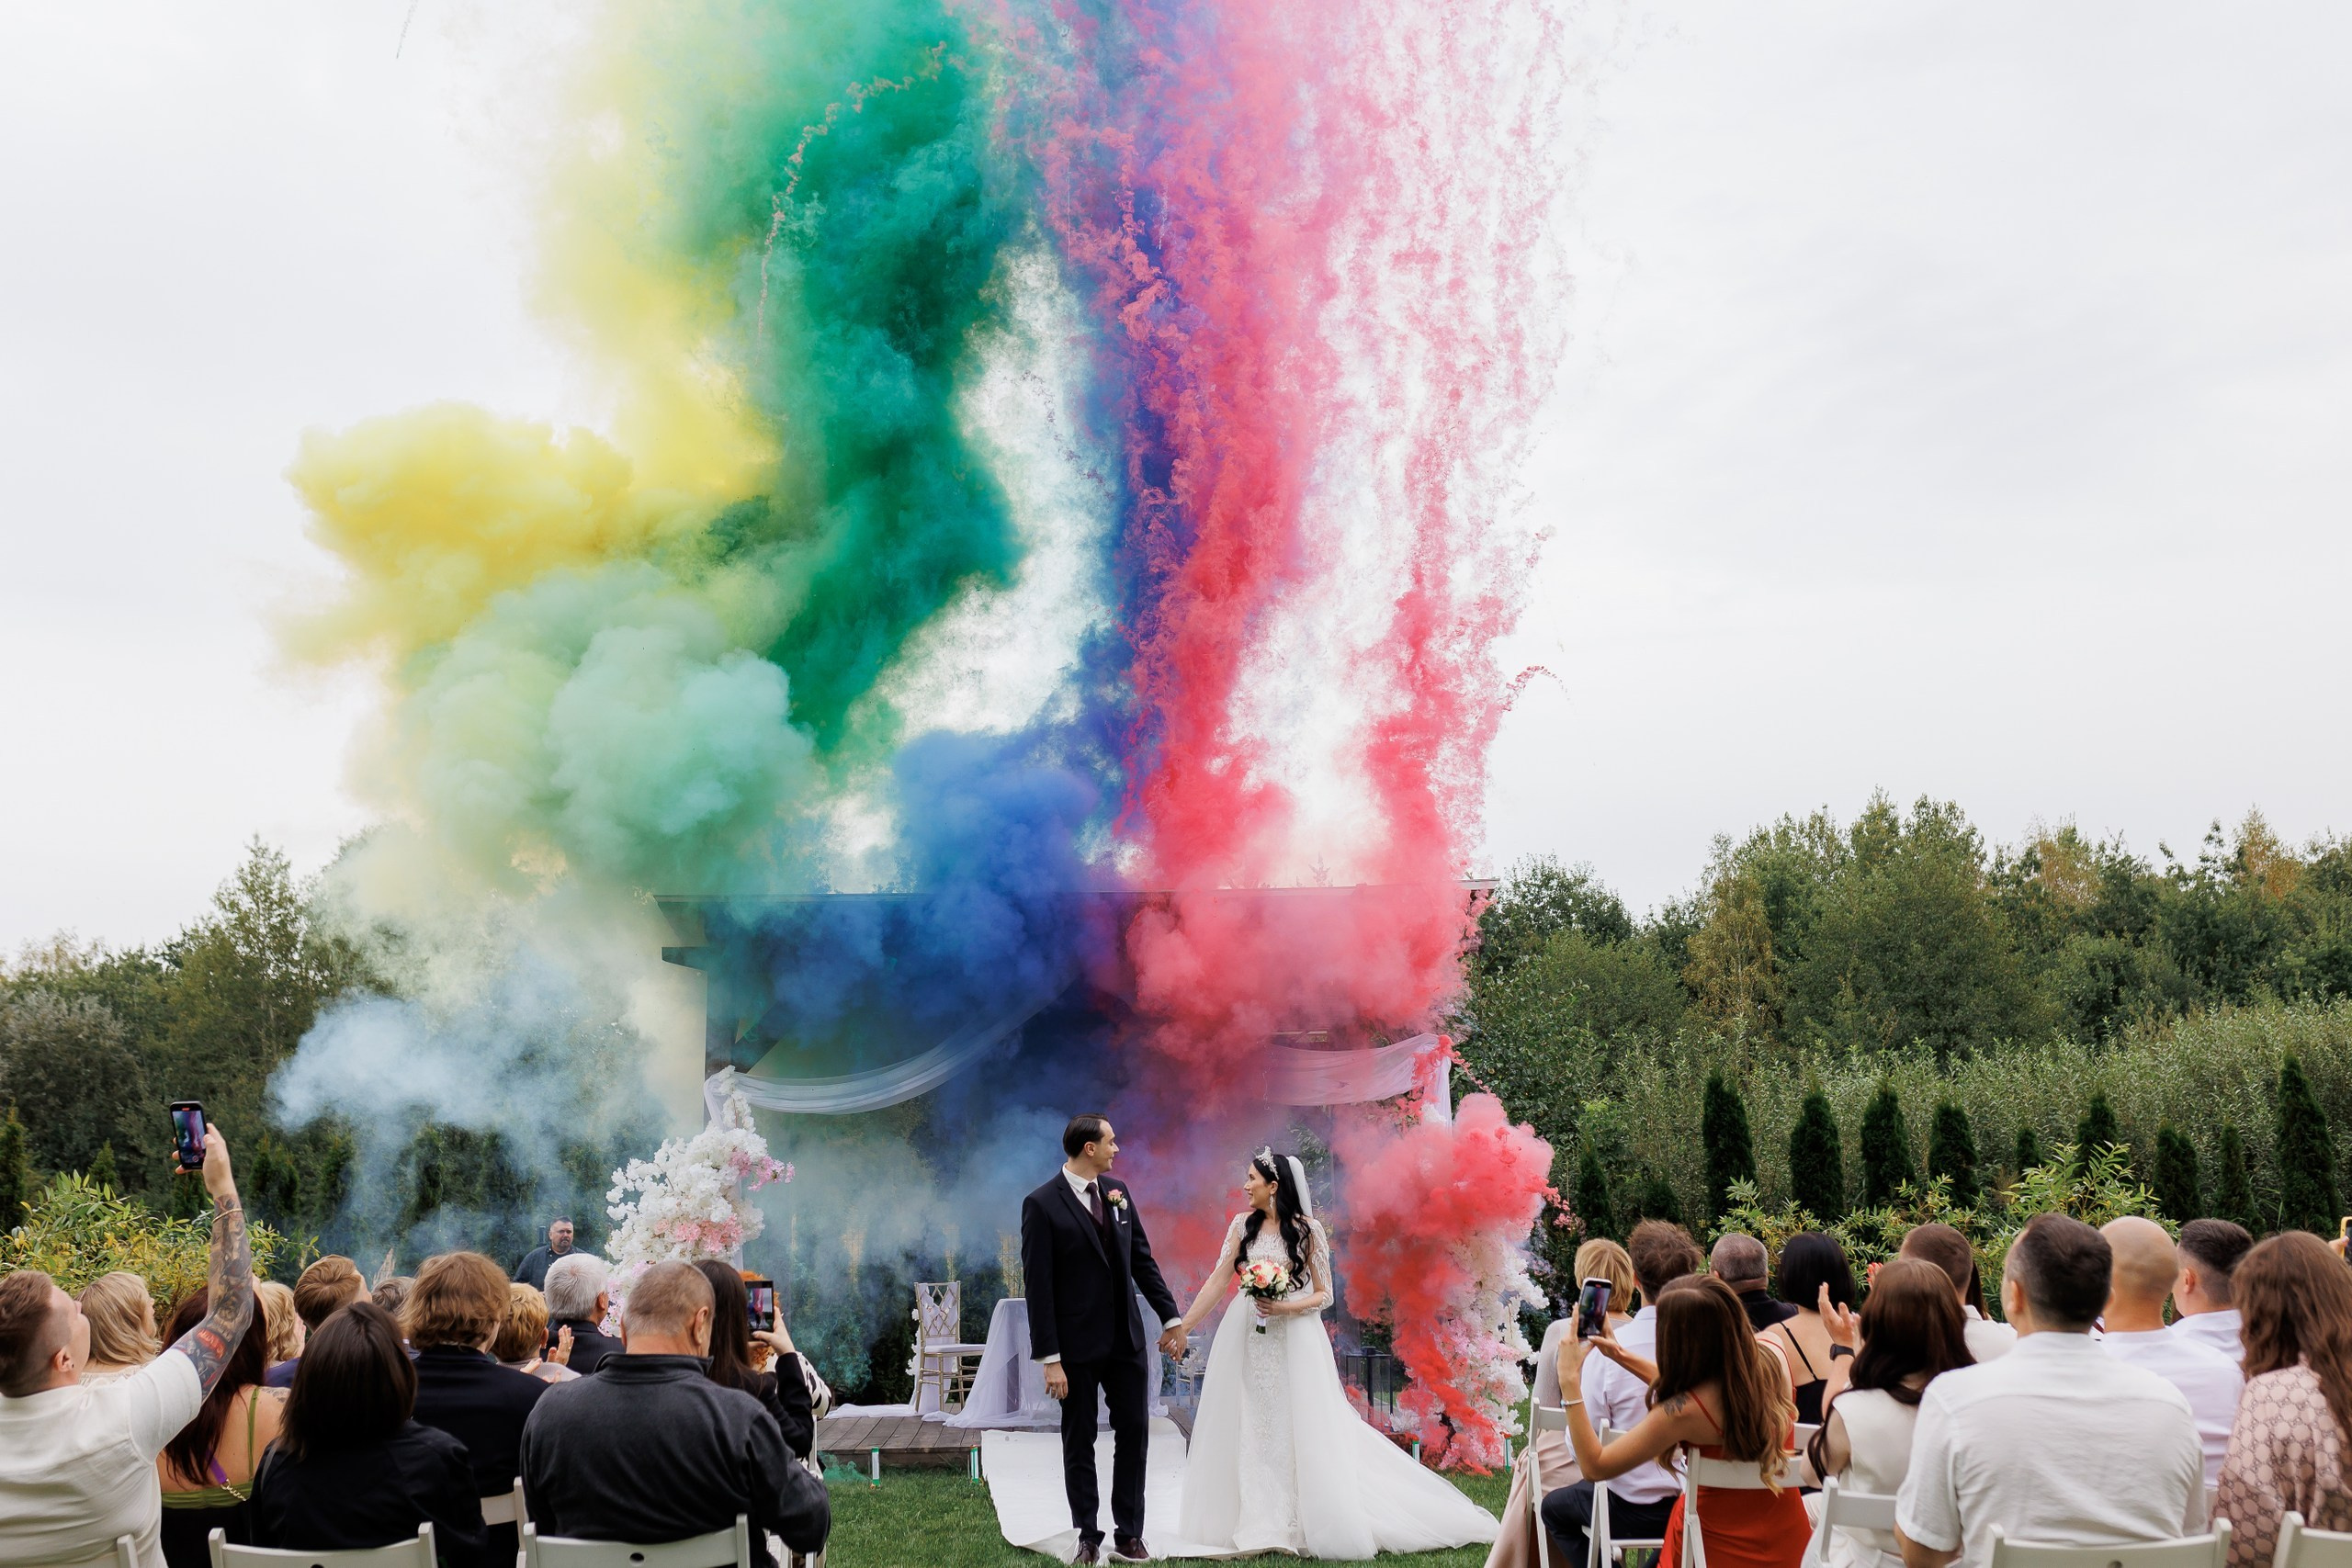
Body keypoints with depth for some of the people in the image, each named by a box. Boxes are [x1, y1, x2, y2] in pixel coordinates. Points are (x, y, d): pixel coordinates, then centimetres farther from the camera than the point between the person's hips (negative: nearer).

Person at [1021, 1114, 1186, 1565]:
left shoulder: (1117, 1190, 4)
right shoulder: (1042, 1204, -14)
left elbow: (1142, 1257, 10)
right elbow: (1038, 1285, -14)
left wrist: (1171, 1316, 7)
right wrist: (1050, 1358, -16)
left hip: (1127, 1338, 5)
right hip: (1077, 1344, -5)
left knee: (1134, 1431, 8)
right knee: (1079, 1442, 9)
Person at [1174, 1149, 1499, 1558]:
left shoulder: (1307, 1230, -5)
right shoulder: (1242, 1225, 4)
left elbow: (1324, 1295, -1)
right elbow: (1218, 1281, 4)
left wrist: (1286, 1307, -17)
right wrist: (1182, 1326, -1)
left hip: (1295, 1339, -3)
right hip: (1246, 1340, 4)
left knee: (1300, 1429, -2)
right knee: (1250, 1430, 6)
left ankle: (1304, 1522, 9)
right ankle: (1260, 1525, 15)